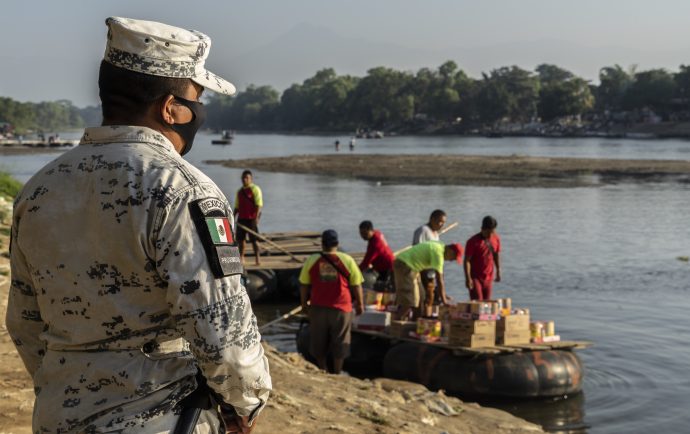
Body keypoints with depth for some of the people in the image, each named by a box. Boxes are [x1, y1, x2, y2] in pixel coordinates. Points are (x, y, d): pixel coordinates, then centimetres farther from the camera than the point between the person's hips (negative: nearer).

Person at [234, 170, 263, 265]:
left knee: (254, 239, -4)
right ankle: (241, 258, 18)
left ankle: (257, 258, 1)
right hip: (241, 218, 6)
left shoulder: (255, 189, -5)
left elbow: (259, 204, -12)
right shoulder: (239, 191, 16)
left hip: (251, 218, -6)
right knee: (240, 239, 8)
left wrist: (256, 217, -21)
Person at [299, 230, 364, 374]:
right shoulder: (347, 260, -7)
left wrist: (304, 303, 15)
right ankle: (337, 373, 16)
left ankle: (323, 371, 27)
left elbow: (304, 285, 1)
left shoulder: (312, 261, -5)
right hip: (341, 308, -1)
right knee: (339, 343, 12)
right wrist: (360, 304, 10)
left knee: (319, 343, 18)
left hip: (318, 308, 1)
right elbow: (356, 286, -3)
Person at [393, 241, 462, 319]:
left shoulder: (440, 247, 12)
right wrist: (443, 299, -13)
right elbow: (439, 278, -17)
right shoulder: (438, 252, -18)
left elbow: (440, 274, 19)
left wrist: (443, 295, 19)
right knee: (409, 301, -11)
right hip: (405, 266, -11)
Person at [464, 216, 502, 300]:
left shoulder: (496, 239, 1)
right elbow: (466, 260, -15)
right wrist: (468, 278, -20)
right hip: (475, 277, -5)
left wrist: (498, 271, 17)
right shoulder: (473, 242, -16)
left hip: (488, 278, 5)